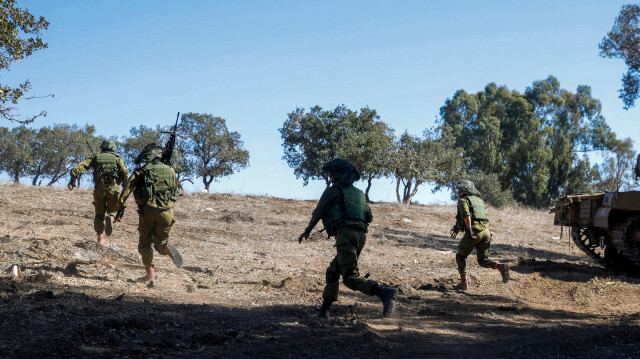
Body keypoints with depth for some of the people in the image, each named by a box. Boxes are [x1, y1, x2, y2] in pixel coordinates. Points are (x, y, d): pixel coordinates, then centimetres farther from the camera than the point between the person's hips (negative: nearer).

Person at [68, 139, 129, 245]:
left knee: (99, 215, 14)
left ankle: (101, 240, 8)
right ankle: (110, 218, -22)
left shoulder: (95, 158, 15)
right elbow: (125, 174, -2)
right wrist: (124, 184, 16)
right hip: (113, 189, -1)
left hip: (99, 189, 1)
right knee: (112, 212, 14)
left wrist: (72, 181, 3)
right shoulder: (117, 158, 11)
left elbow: (79, 167, 3)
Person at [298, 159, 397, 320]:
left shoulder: (334, 190, 7)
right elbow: (369, 217, 31)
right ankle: (324, 311, 13)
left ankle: (385, 293, -35)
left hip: (346, 233, -8)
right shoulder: (359, 193, 26)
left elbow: (318, 212, 8)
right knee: (333, 272, 17)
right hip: (361, 234, 8)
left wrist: (307, 231, 19)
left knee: (350, 278, -17)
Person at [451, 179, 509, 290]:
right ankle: (501, 267, -16)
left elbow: (466, 215, -16)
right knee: (483, 261, 11)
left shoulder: (463, 200, 3)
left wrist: (469, 229, -23)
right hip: (485, 231, 6)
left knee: (460, 256, 14)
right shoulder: (479, 200, 26)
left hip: (474, 232, -6)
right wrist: (457, 226, 33)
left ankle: (464, 283, 10)